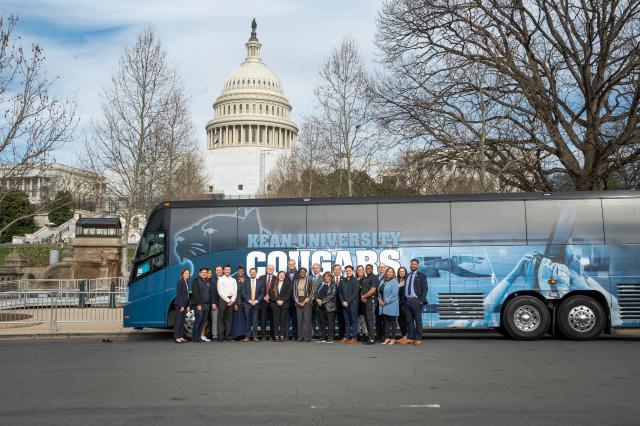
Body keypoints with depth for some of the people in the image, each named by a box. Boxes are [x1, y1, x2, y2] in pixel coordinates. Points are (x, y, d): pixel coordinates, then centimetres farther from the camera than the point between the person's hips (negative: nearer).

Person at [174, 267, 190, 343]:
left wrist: (188, 306, 10)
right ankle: (177, 337, -1)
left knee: (182, 321, 9)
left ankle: (181, 337, 13)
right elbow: (178, 294, -14)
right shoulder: (180, 282, -10)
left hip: (185, 305, 8)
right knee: (178, 321, -4)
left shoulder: (187, 282, 13)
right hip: (180, 305, -8)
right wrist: (181, 306, -17)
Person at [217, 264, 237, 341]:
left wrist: (232, 300, -6)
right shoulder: (220, 279, 1)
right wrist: (227, 300, -10)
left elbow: (235, 292, 9)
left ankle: (228, 336, 9)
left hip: (231, 301, 4)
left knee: (229, 318, 6)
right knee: (221, 318, -3)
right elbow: (220, 292, -6)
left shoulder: (233, 280, 13)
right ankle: (221, 336, -2)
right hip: (223, 300, -4)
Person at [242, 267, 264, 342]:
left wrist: (256, 301, -8)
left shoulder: (260, 282, 8)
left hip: (256, 304, 1)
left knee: (255, 321, 1)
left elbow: (262, 293, 5)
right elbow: (243, 293, 0)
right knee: (247, 321, 1)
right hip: (247, 304, -1)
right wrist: (249, 301, -11)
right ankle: (247, 336, 5)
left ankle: (254, 336, 5)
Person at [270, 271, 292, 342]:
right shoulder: (274, 284, 9)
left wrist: (282, 301, -12)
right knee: (276, 320, -1)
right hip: (275, 304, 1)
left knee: (283, 320, -1)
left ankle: (282, 336, 1)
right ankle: (276, 336, 1)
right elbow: (271, 294, 3)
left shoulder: (287, 284, 6)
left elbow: (288, 294, -1)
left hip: (284, 304, -1)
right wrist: (277, 301, -9)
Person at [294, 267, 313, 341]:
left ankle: (307, 336, -4)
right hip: (298, 302, 3)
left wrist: (305, 301, -11)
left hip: (306, 301, -3)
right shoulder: (296, 282, 11)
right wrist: (297, 302, -5)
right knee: (299, 319, 0)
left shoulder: (309, 281, 1)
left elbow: (311, 293, -3)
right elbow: (294, 292, 9)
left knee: (307, 319, -7)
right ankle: (300, 336, 3)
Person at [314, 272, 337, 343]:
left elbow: (332, 295, -11)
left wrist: (322, 301, -13)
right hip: (321, 306, 5)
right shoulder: (321, 285, 15)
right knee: (322, 322, 6)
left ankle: (330, 338, 0)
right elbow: (315, 293, 14)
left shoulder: (333, 285, 0)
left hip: (329, 307, -5)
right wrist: (317, 299, -7)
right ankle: (323, 337, 13)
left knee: (330, 322, -4)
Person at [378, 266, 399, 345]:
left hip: (391, 305, -6)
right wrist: (380, 300, 0)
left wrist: (386, 301, -15)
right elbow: (379, 291, 16)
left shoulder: (394, 282, -7)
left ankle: (393, 339, 8)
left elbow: (394, 294, -15)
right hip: (383, 306, 6)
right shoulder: (382, 281, 13)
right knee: (385, 322, 8)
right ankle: (387, 338, 14)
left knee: (392, 322, 1)